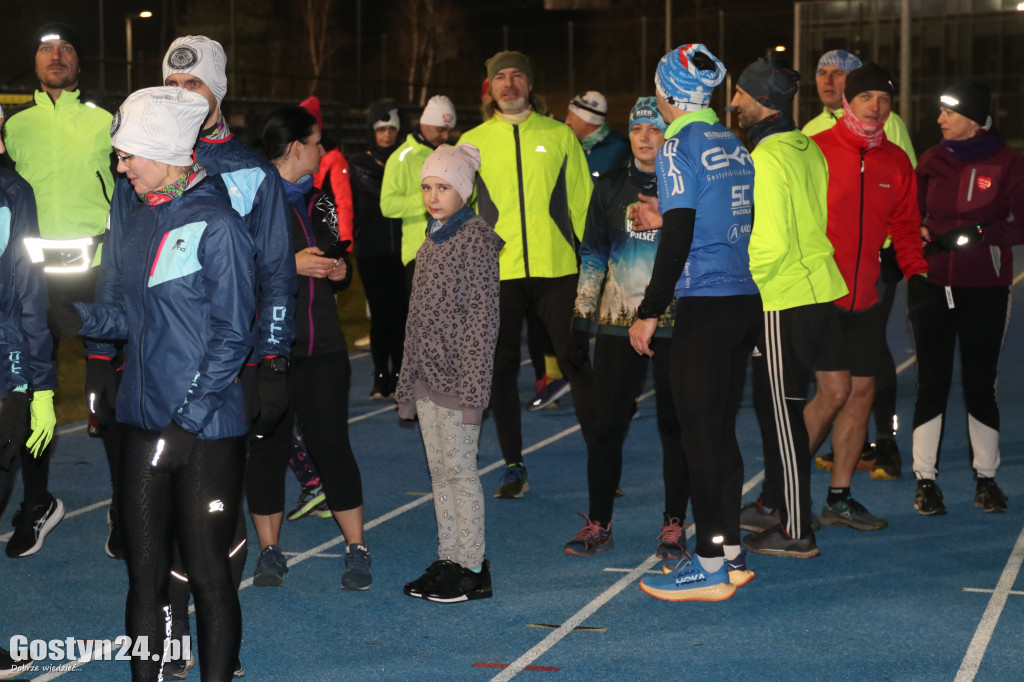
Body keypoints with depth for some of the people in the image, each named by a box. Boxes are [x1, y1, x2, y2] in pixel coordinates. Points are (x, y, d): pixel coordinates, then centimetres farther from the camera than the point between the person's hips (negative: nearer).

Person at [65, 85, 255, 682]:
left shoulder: (217, 225, -9)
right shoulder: (132, 228, 11)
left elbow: (232, 333, -11)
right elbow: (124, 314, 12)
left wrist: (191, 413, -14)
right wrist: (78, 314, -7)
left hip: (208, 430, -6)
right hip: (144, 423, 6)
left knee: (208, 572, 3)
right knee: (145, 567, 11)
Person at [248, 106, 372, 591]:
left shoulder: (317, 201, 17)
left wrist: (340, 270, 7)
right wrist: (290, 264, -18)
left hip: (322, 345, 5)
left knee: (331, 443, 1)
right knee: (268, 446, 3)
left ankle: (357, 550, 8)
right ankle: (270, 551, 16)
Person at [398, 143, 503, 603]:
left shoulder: (475, 237, -9)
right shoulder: (432, 239, 14)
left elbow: (483, 315, -14)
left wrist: (472, 383, -18)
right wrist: (408, 379, 16)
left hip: (457, 374, -8)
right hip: (426, 374, 8)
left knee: (460, 469, -4)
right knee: (439, 470, 11)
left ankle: (472, 569, 3)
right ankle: (448, 560, 18)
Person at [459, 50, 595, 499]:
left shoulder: (560, 135, 7)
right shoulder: (472, 142, 8)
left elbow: (582, 200, 8)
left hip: (556, 268, -1)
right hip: (497, 272, 1)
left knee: (576, 363, -1)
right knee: (501, 369, 6)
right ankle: (513, 467, 17)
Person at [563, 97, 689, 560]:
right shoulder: (611, 187, 9)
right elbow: (593, 252, 13)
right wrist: (583, 309, 9)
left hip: (673, 323, -2)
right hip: (617, 322, 2)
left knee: (674, 423, 3)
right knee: (607, 423, 2)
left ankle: (674, 525, 14)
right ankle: (598, 524, 12)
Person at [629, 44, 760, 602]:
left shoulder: (679, 147, -10)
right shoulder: (734, 146, 13)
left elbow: (679, 238, -17)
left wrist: (649, 312, -13)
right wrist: (665, 216, 26)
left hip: (704, 305, -8)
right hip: (745, 300, 8)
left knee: (699, 434, -2)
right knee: (721, 430, 14)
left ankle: (710, 566, 3)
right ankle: (730, 551, 21)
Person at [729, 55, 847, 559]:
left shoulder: (764, 160, -19)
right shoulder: (808, 149, 9)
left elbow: (770, 243, -24)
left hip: (785, 300, -9)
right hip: (819, 288, 9)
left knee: (782, 412, -1)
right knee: (771, 403, 21)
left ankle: (796, 532, 5)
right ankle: (774, 504, 33)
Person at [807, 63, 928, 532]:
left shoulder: (896, 162, 10)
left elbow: (905, 224, 20)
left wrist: (915, 270, 8)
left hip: (866, 299, 6)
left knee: (861, 392, 7)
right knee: (834, 390, -12)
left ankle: (839, 498, 19)